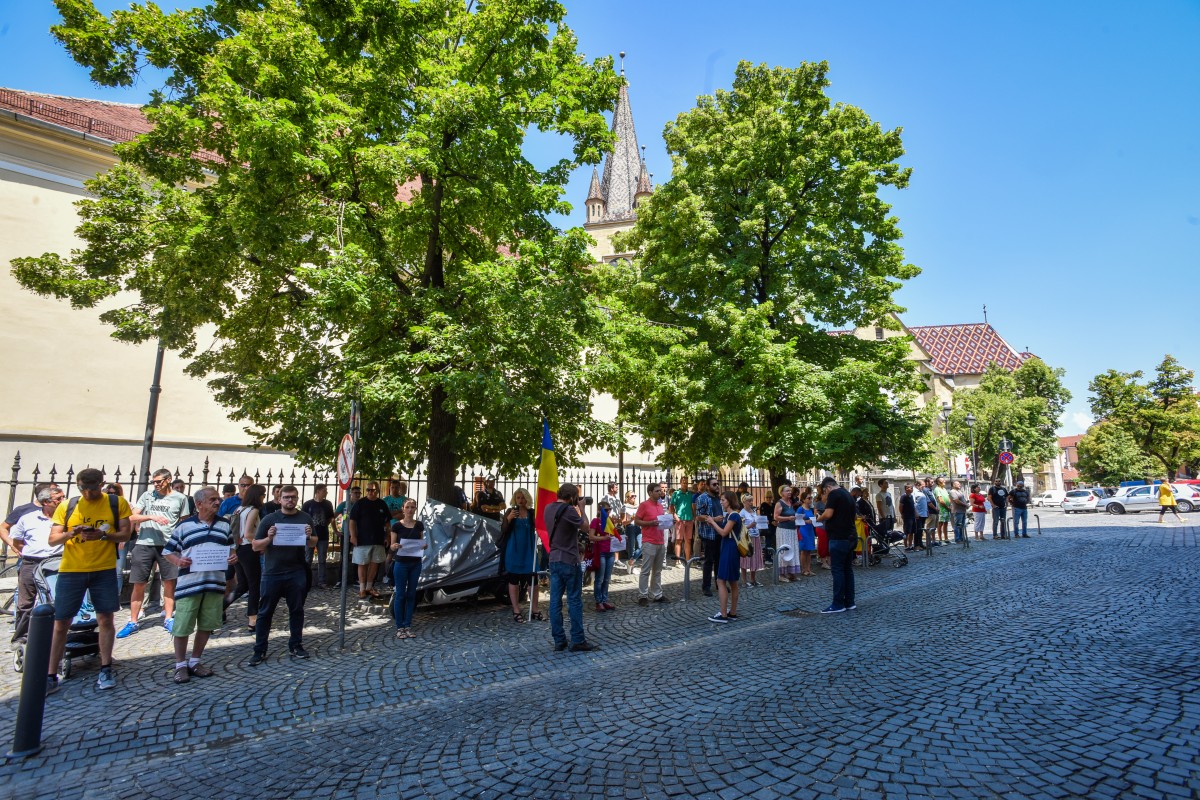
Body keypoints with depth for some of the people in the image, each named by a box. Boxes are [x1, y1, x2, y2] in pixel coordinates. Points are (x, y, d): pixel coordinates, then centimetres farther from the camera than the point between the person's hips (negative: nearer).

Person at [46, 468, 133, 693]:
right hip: (71, 570, 1)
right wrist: (71, 533, -18)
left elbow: (125, 534, -2)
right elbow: (52, 540, 3)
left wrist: (103, 535, -20)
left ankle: (105, 670, 16)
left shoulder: (116, 503, 0)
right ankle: (51, 676, 16)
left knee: (105, 619, 4)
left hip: (104, 569, -1)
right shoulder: (66, 507, 3)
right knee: (60, 623, 5)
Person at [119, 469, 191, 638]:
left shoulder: (180, 498, 4)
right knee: (139, 585, 6)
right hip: (144, 544, 1)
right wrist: (152, 517, -15)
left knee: (169, 583, 4)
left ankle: (168, 619, 15)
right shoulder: (147, 495, 6)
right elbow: (132, 518, 2)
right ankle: (133, 622, 17)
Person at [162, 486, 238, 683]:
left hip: (215, 583, 3)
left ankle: (195, 662, 26)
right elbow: (167, 550, 5)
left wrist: (234, 557, -7)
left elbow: (232, 549, 16)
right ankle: (181, 665, 19)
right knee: (182, 626, 2)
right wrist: (178, 561, -15)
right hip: (189, 584, -3)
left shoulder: (225, 524, 9)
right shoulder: (184, 525, 0)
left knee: (206, 626, 10)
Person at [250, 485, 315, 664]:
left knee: (297, 610, 9)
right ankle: (260, 651, 15)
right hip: (272, 573, -1)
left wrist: (309, 536, -11)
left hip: (296, 573, 1)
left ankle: (296, 645, 21)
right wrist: (269, 538, -18)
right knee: (265, 612, 5)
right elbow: (256, 546, 1)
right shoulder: (269, 519, 0)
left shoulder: (305, 519, 5)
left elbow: (313, 544, 11)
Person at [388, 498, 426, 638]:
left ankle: (408, 626, 17)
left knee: (411, 594, 8)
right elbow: (392, 546, -2)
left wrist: (425, 546, -11)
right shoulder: (397, 525, -5)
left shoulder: (419, 525, 4)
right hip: (401, 563, -3)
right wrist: (395, 546, -24)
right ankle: (399, 627, 11)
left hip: (416, 563, 3)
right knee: (400, 594, 1)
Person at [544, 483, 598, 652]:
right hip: (569, 560, -7)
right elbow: (585, 528, -9)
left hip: (554, 559, 8)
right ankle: (578, 641, 6)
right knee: (575, 601, 1)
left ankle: (559, 641, 13)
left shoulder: (548, 508, 7)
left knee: (555, 600, 7)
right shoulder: (569, 510, -18)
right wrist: (581, 509, 1)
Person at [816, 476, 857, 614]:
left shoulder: (833, 494, -11)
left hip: (839, 538, -9)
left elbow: (828, 514, -21)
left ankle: (838, 604, -2)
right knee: (848, 569, 12)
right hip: (850, 536, 9)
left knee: (837, 570, -5)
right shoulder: (848, 494, 17)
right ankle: (849, 602, 16)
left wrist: (820, 518, -1)